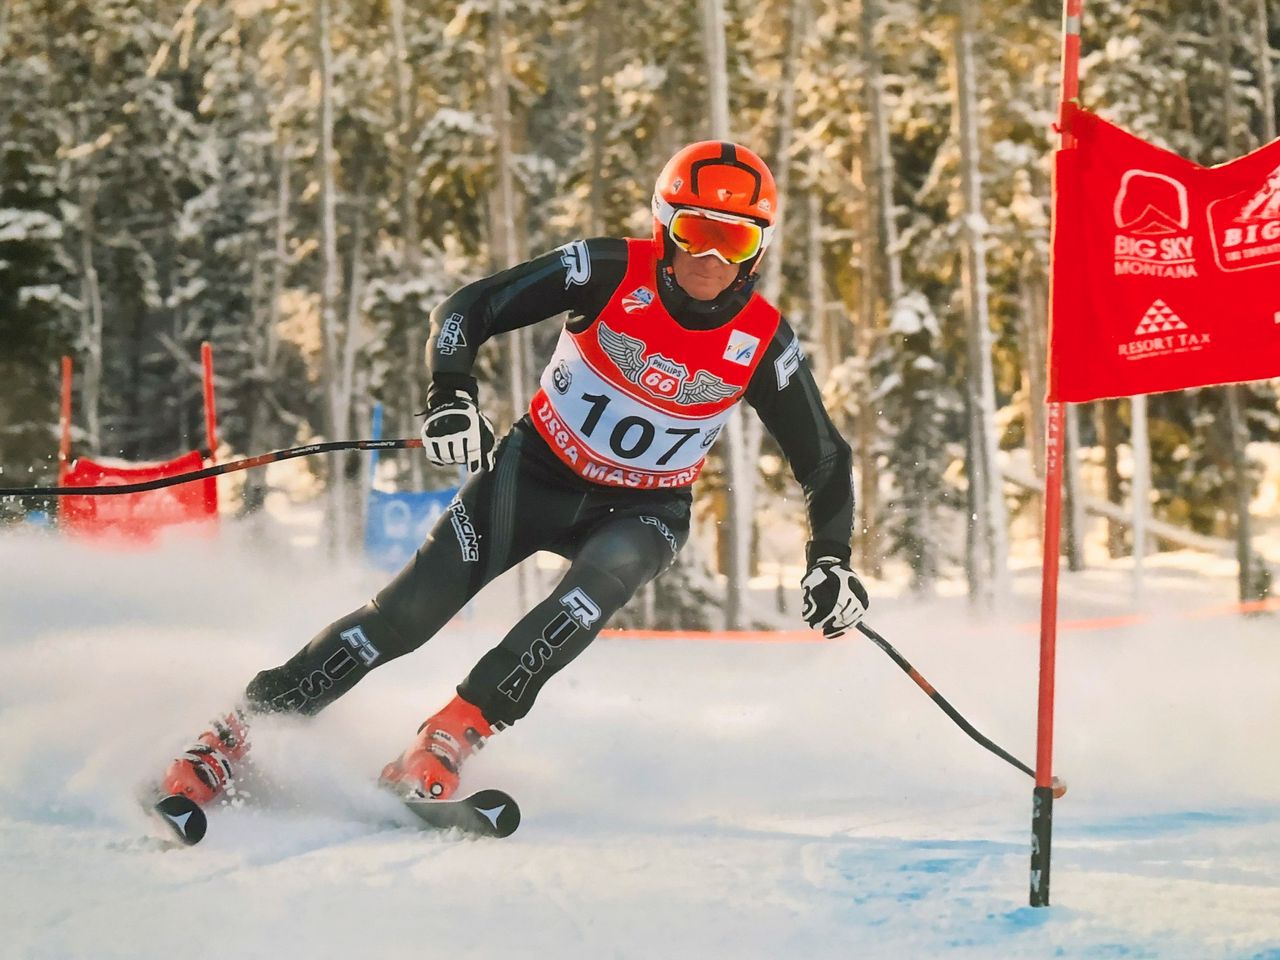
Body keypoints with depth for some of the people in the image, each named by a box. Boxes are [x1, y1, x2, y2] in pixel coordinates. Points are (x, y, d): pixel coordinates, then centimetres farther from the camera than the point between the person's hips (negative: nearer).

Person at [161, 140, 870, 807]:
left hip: (641, 511, 1)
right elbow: (469, 309, -16)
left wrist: (831, 561, -14)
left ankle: (448, 741, -32)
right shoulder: (613, 272, -18)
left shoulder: (763, 344, -14)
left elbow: (825, 461, -2)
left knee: (601, 583, -35)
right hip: (537, 473, -1)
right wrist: (451, 397, -33)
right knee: (407, 614, -12)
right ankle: (239, 731, -2)